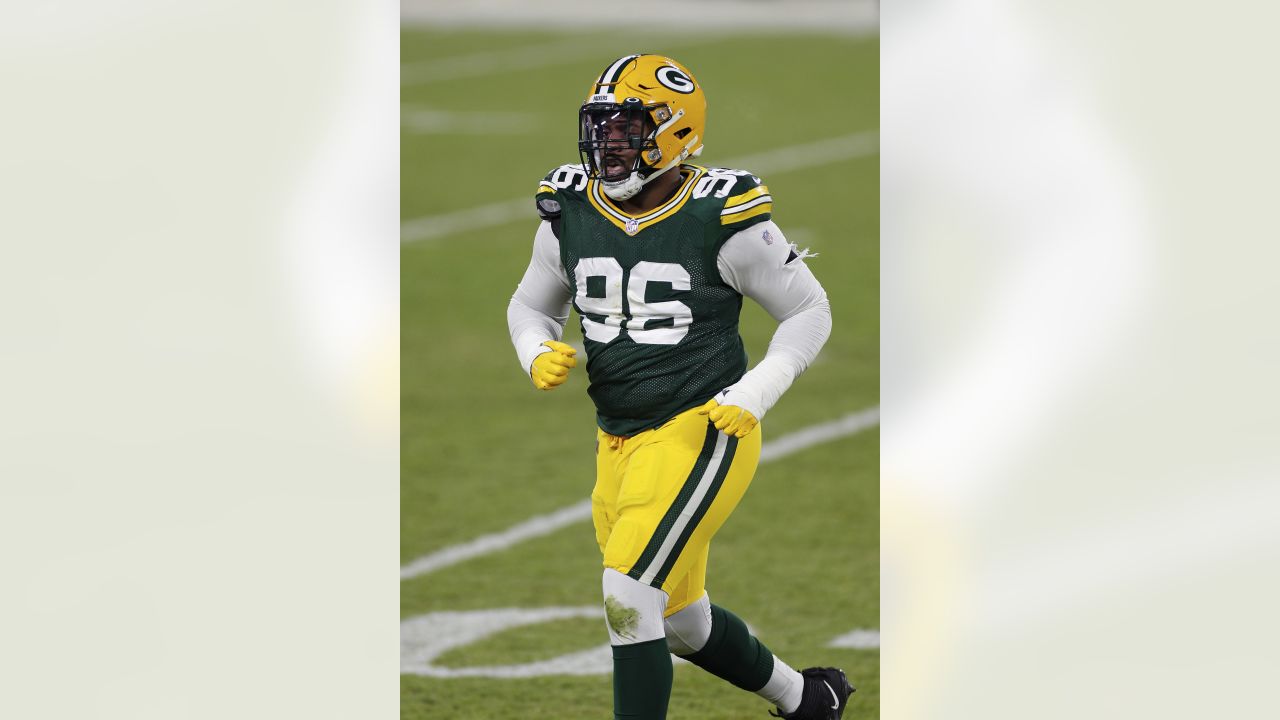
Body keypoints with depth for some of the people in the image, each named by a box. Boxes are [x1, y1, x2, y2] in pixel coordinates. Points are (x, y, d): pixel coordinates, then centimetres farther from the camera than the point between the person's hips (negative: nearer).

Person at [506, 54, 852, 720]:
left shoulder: (721, 220, -12)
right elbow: (529, 306, 18)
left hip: (702, 432, -7)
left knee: (630, 593, -20)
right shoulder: (570, 215, 2)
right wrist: (538, 355, -5)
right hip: (620, 441, 7)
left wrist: (755, 395, -14)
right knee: (680, 620, 17)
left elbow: (809, 310, -1)